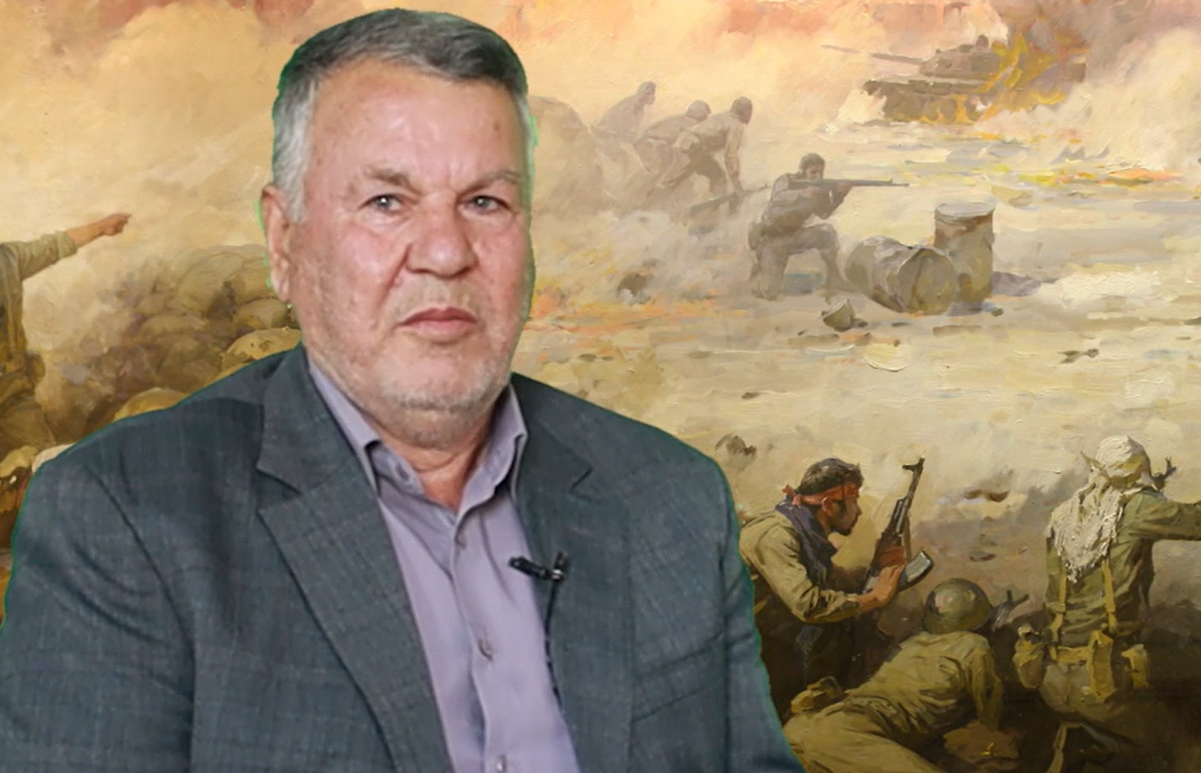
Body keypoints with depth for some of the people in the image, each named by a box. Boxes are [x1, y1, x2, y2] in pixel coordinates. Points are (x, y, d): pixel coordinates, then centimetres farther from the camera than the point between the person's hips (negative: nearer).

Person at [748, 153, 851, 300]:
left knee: (826, 232, -23)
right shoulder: (786, 181, -15)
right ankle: (759, 273, 21)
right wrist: (803, 193, -54)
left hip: (793, 236, 4)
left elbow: (824, 213, -18)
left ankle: (834, 279, -11)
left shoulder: (817, 188, -1)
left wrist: (839, 194, -34)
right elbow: (778, 198, -37)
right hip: (770, 238, -4)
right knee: (770, 293, -15)